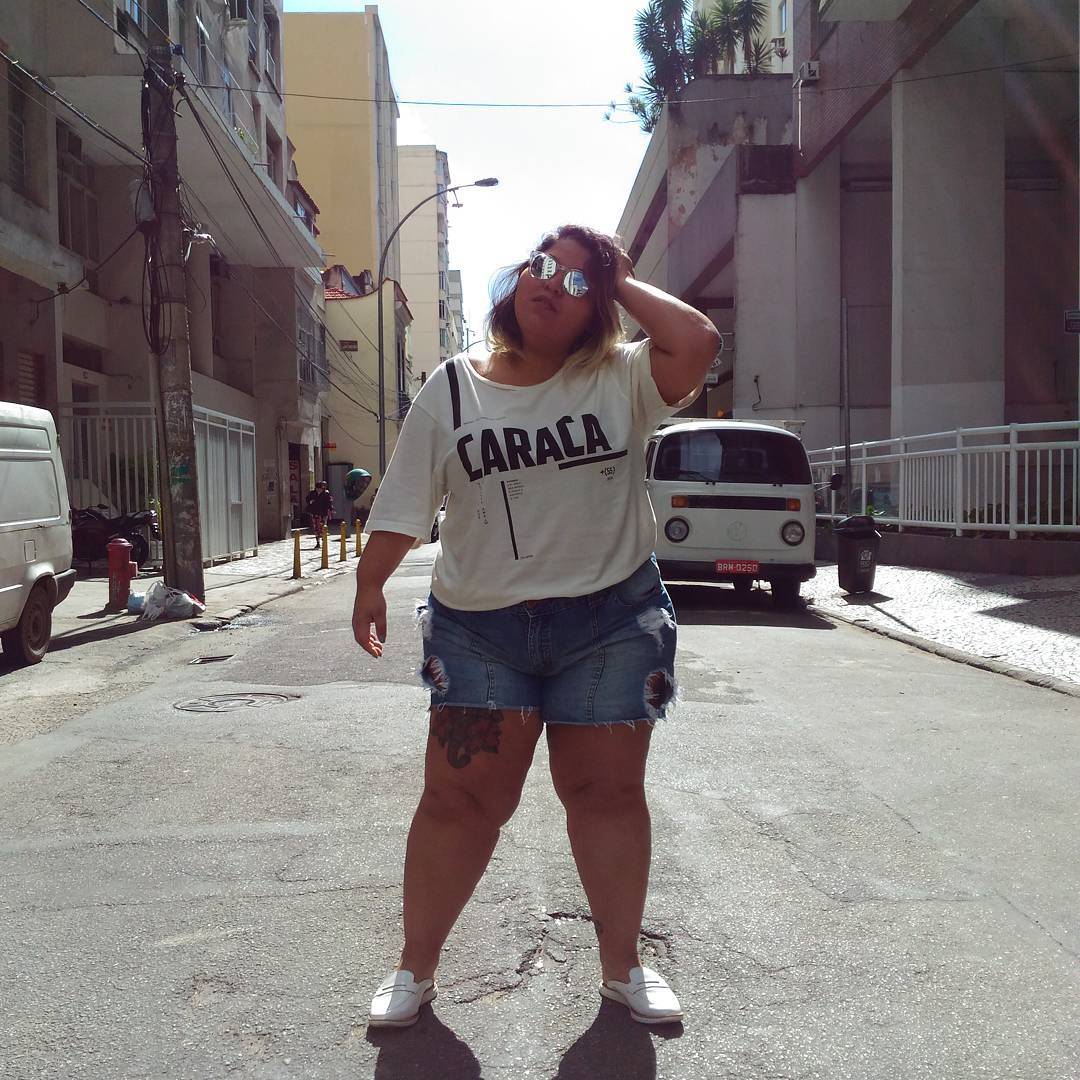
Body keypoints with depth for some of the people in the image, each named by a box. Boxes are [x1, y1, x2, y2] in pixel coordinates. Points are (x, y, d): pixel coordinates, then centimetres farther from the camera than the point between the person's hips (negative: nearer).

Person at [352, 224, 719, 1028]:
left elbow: (697, 341, -19)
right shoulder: (451, 389, 3)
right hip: (478, 627, 1)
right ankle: (416, 967, 22)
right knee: (459, 798, 4)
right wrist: (370, 584, -1)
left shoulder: (619, 381, -1)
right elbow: (405, 501, 4)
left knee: (608, 791, 10)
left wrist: (621, 282, -6)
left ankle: (623, 965, 28)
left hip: (611, 621, 0)